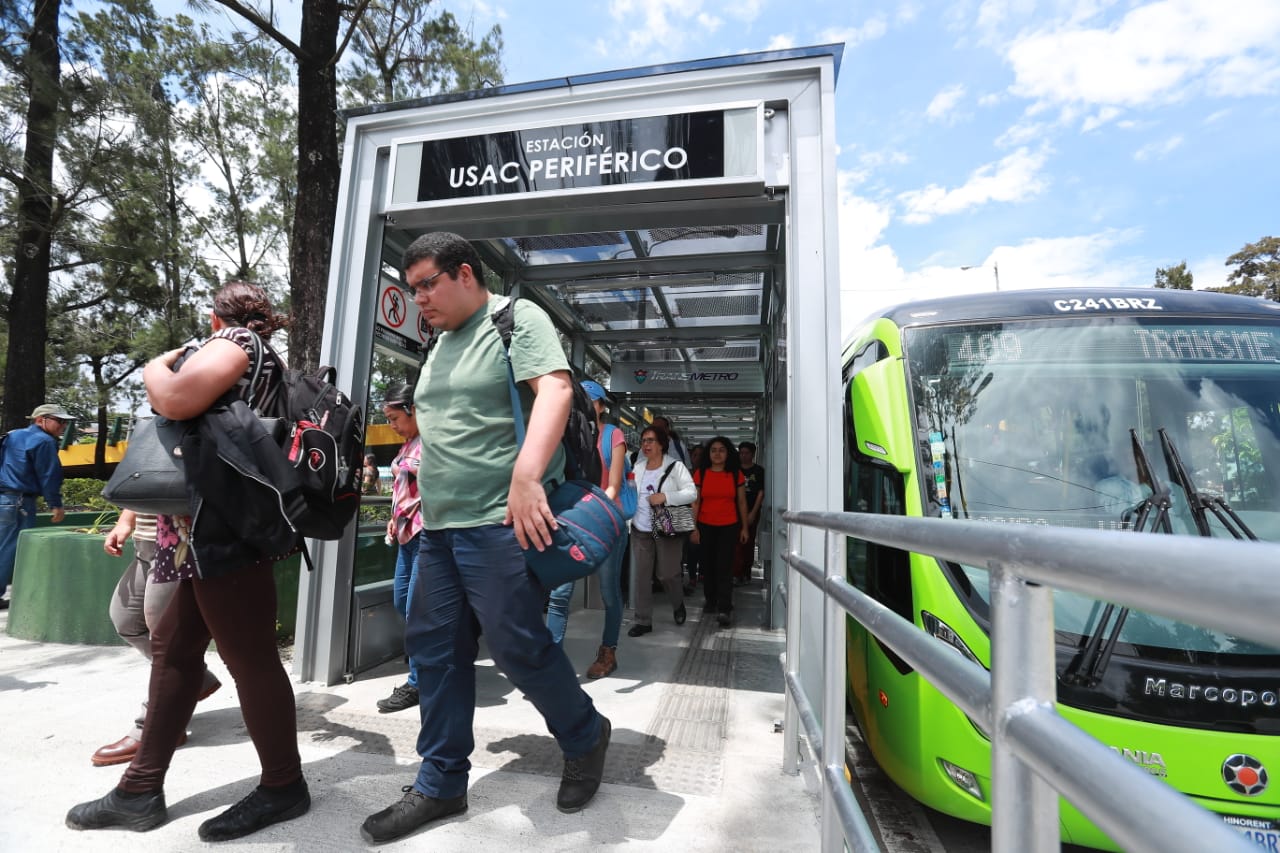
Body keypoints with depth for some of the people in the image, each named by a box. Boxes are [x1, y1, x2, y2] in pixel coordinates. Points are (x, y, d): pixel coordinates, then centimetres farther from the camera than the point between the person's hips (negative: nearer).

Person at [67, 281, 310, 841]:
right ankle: (142, 789, 27)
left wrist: (155, 367, 2)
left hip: (223, 528, -10)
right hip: (208, 531, 10)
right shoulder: (264, 359, 24)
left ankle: (283, 787, 9)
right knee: (174, 649, 15)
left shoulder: (234, 341, -4)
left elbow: (175, 401, -18)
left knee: (249, 657, -3)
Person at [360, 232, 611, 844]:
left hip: (499, 522, -9)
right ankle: (440, 785, 28)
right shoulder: (441, 346, 21)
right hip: (439, 527, 9)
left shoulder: (517, 317, -4)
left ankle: (585, 738, 24)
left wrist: (525, 475, -31)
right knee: (434, 649, 11)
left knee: (518, 646, -4)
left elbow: (554, 389, -20)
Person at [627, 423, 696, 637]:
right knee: (642, 576, 3)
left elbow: (691, 493, -12)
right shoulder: (637, 468, 10)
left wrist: (665, 496, -21)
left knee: (667, 574, 4)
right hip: (641, 531, 4)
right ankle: (643, 621, 14)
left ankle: (678, 605, 35)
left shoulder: (675, 466, -4)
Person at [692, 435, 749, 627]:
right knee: (708, 565, 11)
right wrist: (693, 527, -3)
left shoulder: (736, 475, 1)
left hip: (729, 527, -1)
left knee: (724, 566, -6)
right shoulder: (700, 474, 0)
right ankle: (710, 600, 30)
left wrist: (744, 528, 5)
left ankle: (724, 608, -1)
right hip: (706, 527, 1)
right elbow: (695, 502, 1)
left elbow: (742, 502, 6)